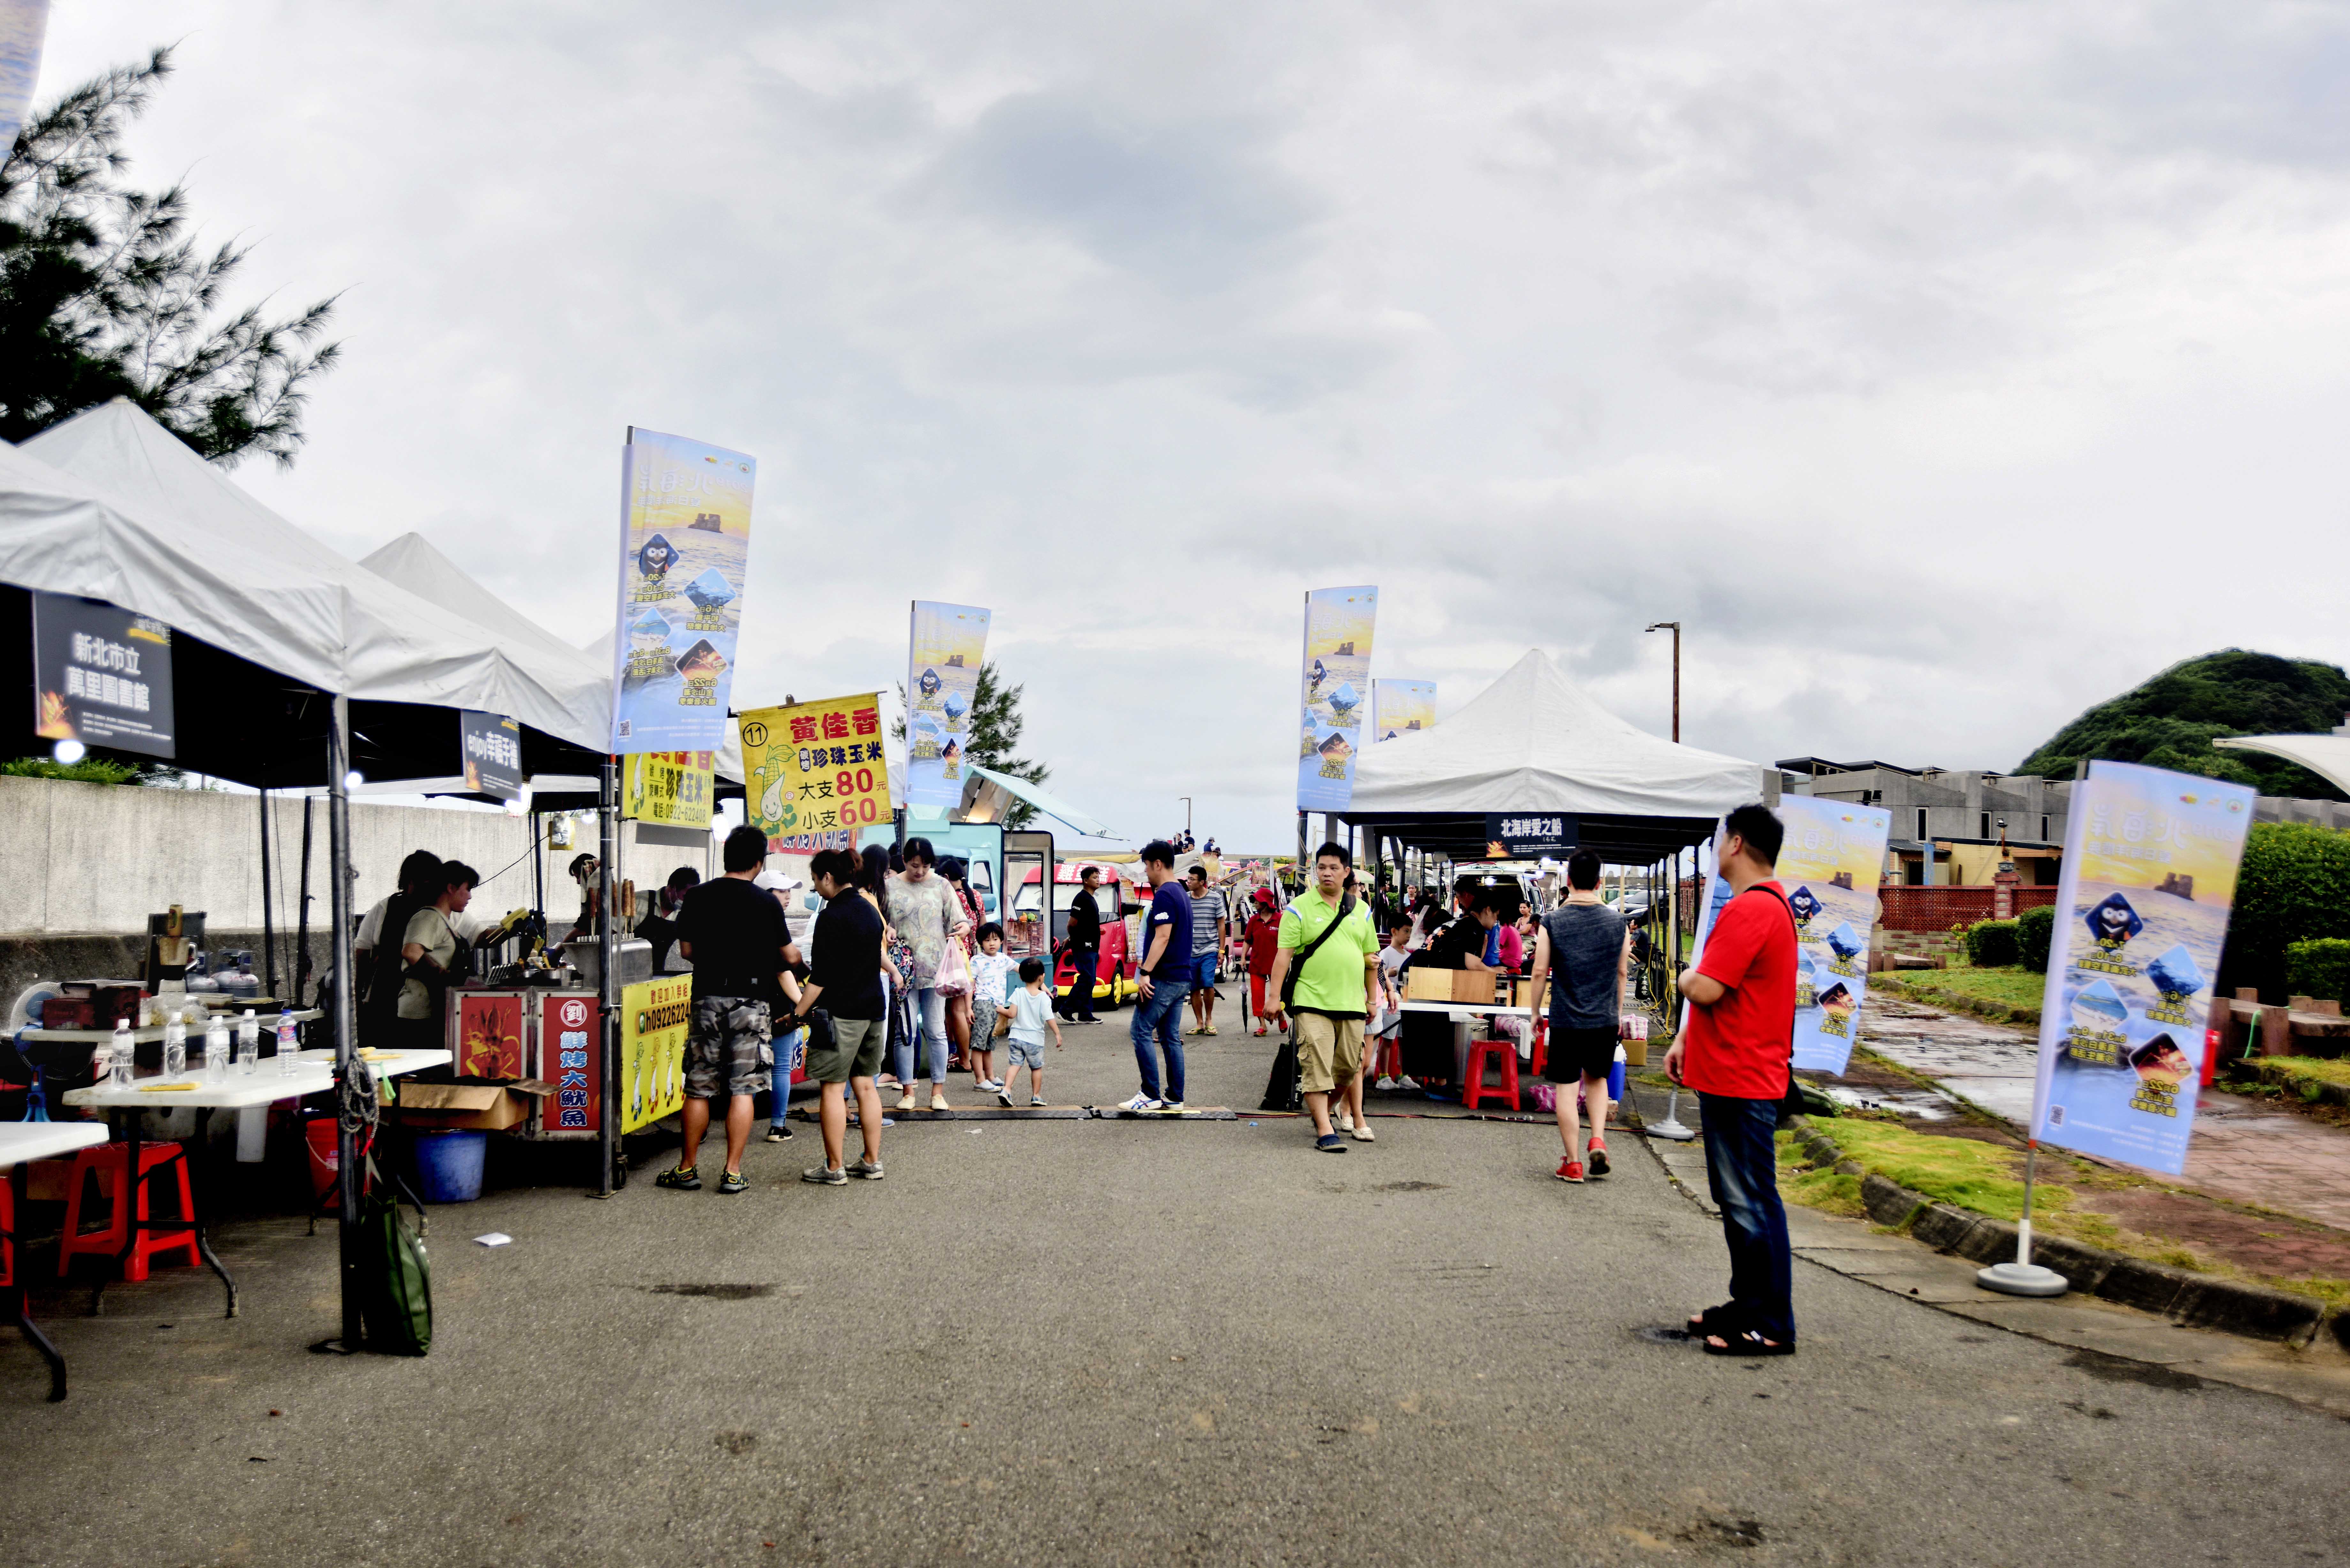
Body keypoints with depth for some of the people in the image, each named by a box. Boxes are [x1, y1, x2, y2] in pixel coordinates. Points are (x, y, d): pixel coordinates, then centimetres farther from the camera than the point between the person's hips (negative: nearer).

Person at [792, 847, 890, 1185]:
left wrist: (798, 1013, -11)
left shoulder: (832, 916, -14)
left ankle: (834, 1168, 2)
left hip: (840, 1013, -8)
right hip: (872, 1010, 8)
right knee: (865, 1086, 12)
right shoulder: (869, 910, 11)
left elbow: (820, 977, -16)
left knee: (832, 1088, -2)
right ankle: (872, 1163, 16)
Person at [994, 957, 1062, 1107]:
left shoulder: (1018, 994, -4)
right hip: (1035, 1039, -2)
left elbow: (1012, 1014, -9)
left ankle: (1006, 1089, -15)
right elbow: (1050, 1019, -13)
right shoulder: (1044, 997, -9)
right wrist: (1058, 1034, -5)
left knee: (1015, 1064, 3)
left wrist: (1001, 1010, 8)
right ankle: (1036, 1096, 19)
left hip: (1017, 1036, 2)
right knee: (1037, 1068, 13)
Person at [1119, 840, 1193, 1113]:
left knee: (1141, 1031, -5)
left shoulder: (1164, 896, -14)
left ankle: (1151, 1095, -5)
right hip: (1181, 977, 10)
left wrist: (1146, 972, -22)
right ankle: (1175, 1099, 10)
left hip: (1163, 978, -10)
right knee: (1171, 1037, 10)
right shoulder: (1182, 895, 16)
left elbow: (1162, 937, -21)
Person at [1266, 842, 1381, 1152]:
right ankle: (1324, 1131, -6)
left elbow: (1370, 957, 18)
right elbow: (1284, 955, -4)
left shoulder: (1360, 910, 12)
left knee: (1348, 1067, 9)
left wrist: (1372, 999, 16)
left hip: (1351, 1004, 4)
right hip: (1312, 1003, -4)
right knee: (1316, 1066, -8)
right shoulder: (1300, 908, 0)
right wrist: (1275, 998, -9)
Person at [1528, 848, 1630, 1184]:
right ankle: (1598, 1139, 5)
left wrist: (1536, 1012, 8)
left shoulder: (1551, 923, -8)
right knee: (1597, 1079, 23)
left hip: (1566, 1019, -3)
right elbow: (1622, 974, 7)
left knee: (1566, 1088, 5)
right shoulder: (1617, 922, -2)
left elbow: (1538, 973, -5)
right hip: (1605, 1019, 3)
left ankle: (1573, 1163, 8)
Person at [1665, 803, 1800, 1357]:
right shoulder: (1766, 903, 17)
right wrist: (1686, 1040, 16)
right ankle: (1748, 1304, 27)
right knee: (1736, 1199, 17)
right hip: (1729, 1075, 11)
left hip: (1741, 1082, -11)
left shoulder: (1752, 908, -20)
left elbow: (1706, 990, -26)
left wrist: (1687, 975, -4)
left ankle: (1771, 1326, 1)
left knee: (1752, 1202, -5)